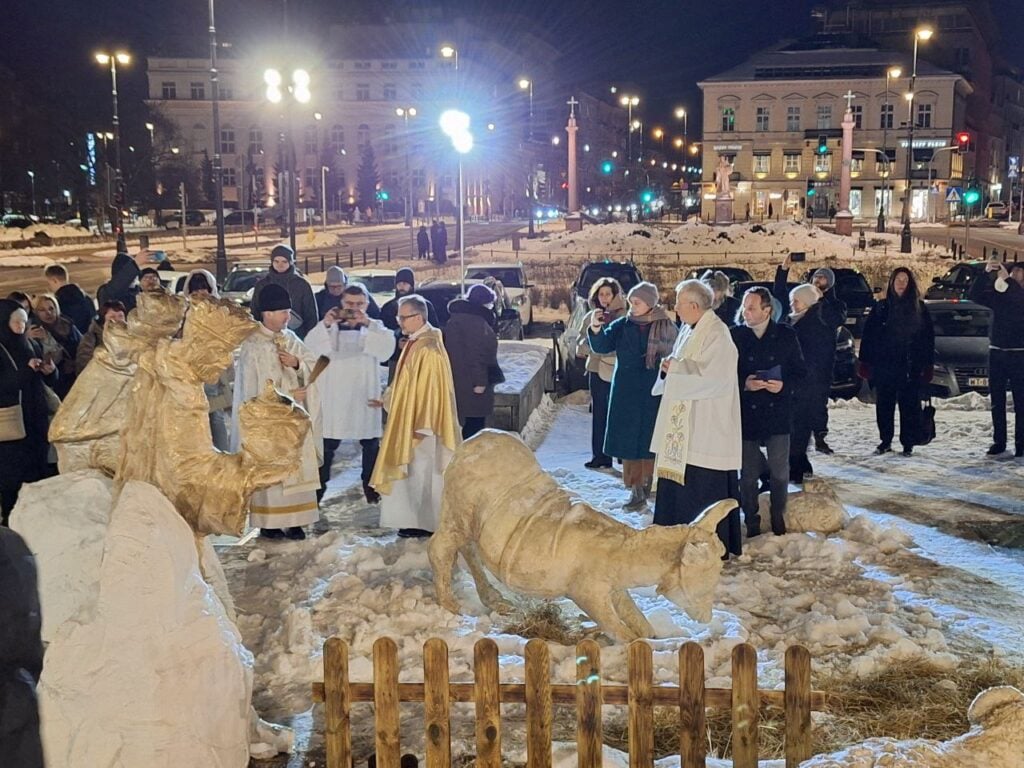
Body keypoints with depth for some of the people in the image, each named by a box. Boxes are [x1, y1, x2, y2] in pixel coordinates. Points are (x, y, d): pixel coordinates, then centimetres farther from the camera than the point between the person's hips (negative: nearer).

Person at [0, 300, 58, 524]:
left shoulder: (31, 345, 10)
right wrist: (26, 370, -20)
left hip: (36, 419, 5)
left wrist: (51, 370, -8)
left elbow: (51, 382, 13)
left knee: (39, 468, 7)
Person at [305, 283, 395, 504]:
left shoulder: (375, 327, 7)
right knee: (328, 444, 0)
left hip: (366, 396, 1)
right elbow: (311, 346, -10)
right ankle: (318, 487, 7)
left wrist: (367, 323, -27)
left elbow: (387, 346, -14)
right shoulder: (331, 327, 6)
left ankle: (370, 487, 22)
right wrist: (325, 325, -27)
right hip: (334, 396, -1)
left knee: (371, 444, 9)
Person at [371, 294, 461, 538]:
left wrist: (421, 425, -21)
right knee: (414, 471, 14)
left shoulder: (428, 349, -21)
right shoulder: (414, 343, 8)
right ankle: (418, 520, 22)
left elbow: (430, 389, -22)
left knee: (422, 472, -1)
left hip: (421, 425, -9)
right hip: (408, 420, 9)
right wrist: (387, 398, 13)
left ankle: (425, 523, 9)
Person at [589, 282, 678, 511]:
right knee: (628, 440, 3)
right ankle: (636, 489, 9)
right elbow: (602, 346, -10)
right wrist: (596, 328, -27)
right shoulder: (622, 326, 3)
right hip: (626, 394, 3)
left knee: (649, 439, 1)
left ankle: (646, 482, 15)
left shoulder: (667, 328, -3)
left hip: (654, 395, -3)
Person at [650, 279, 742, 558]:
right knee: (679, 481, 12)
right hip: (684, 425, 9)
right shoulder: (688, 331, 12)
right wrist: (669, 367, -2)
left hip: (707, 427, -9)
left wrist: (675, 368, -14)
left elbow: (711, 376, -23)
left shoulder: (716, 334, -16)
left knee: (705, 486, -2)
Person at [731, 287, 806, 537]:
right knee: (748, 472, 6)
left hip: (778, 412, 0)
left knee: (779, 470, 6)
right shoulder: (735, 336, -2)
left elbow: (800, 371, 5)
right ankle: (751, 521, 18)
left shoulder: (786, 336, 0)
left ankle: (778, 516, 24)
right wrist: (744, 384, -17)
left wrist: (784, 385, -13)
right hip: (746, 413, 0)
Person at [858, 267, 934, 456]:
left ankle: (908, 443, 8)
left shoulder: (919, 308, 5)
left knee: (910, 406, 0)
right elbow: (868, 335, 5)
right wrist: (865, 362, -1)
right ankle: (885, 441, 17)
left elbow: (928, 338, 5)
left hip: (910, 368, -1)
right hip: (884, 366, 1)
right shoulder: (881, 308, 6)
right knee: (884, 406, 6)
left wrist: (927, 365, -2)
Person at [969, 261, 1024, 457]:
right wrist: (986, 273, -11)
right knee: (997, 401, 6)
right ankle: (999, 441, 11)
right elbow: (975, 294, 0)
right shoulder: (999, 296, 11)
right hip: (996, 352, 4)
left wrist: (1006, 279, -25)